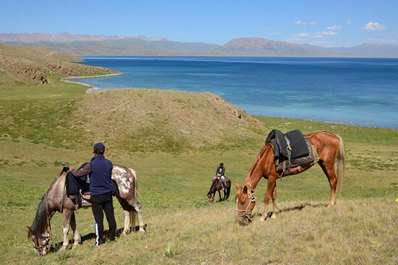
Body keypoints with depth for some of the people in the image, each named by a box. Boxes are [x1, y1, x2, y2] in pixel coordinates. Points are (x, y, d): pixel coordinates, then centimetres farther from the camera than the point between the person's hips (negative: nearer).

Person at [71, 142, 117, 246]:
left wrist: (72, 170, 13)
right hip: (108, 194, 4)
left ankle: (99, 240, 12)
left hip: (96, 195, -4)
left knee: (98, 218, 5)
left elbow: (78, 174, -8)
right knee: (110, 216, 13)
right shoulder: (109, 163, -2)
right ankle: (112, 236, 24)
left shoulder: (91, 165, -17)